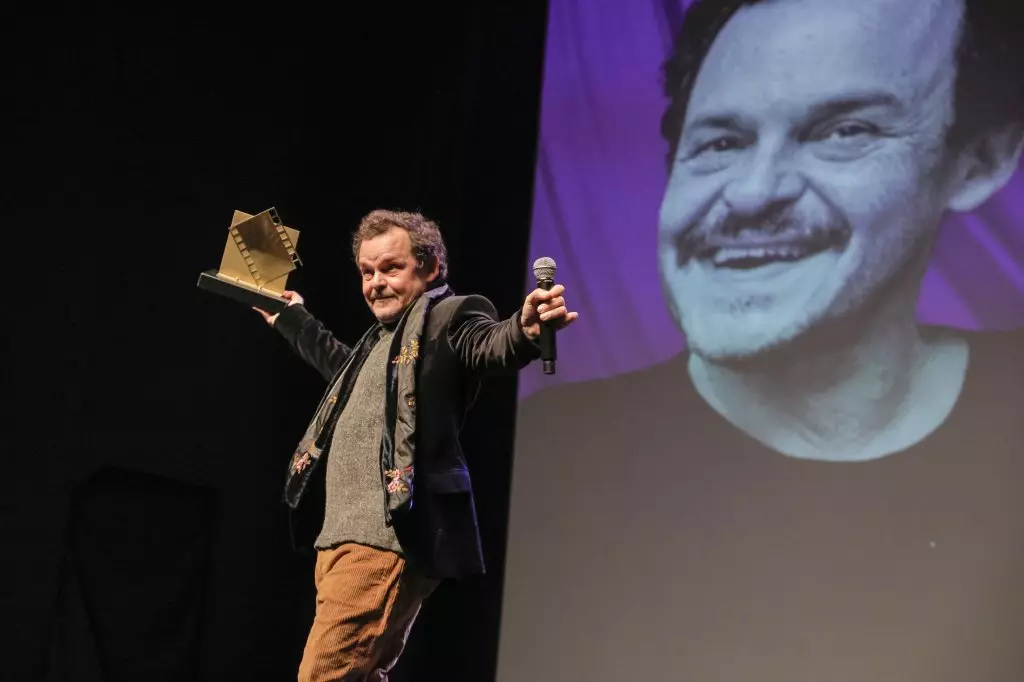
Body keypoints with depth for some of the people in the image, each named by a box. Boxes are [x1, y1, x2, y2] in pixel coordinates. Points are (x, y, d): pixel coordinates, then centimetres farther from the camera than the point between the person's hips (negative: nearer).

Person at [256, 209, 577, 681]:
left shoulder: (449, 316, -3)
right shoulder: (384, 337, 24)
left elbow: (491, 345, -25)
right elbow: (344, 366, 46)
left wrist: (525, 330, -47)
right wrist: (292, 319, 57)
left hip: (385, 540, -10)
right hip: (342, 538, 10)